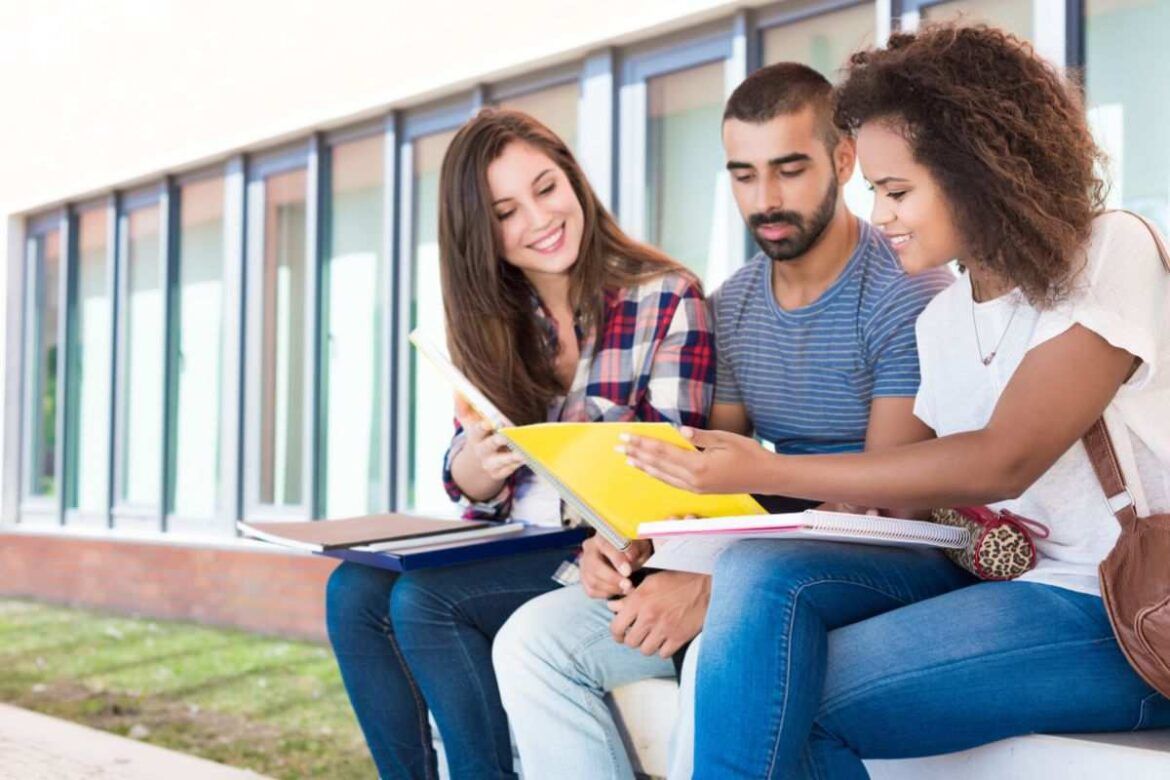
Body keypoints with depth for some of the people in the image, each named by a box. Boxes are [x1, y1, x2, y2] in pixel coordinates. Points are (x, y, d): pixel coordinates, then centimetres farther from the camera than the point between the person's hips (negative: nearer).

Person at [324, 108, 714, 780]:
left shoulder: (667, 298, -6)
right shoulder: (495, 322, 9)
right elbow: (469, 488, 7)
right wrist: (477, 465, -17)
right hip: (515, 550, 6)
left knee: (423, 601, -23)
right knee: (354, 591, -16)